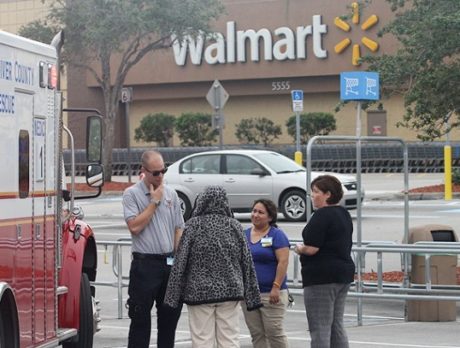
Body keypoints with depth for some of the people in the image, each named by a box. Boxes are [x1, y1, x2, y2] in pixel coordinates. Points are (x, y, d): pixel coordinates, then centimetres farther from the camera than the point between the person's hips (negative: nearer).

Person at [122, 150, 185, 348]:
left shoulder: (171, 194, 10)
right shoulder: (131, 194, -3)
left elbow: (179, 229, 12)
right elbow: (134, 226, -15)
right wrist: (154, 202, -10)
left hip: (170, 263, 5)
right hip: (145, 263, -5)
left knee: (170, 314, 11)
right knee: (140, 317, -1)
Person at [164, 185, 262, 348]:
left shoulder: (193, 225, -5)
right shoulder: (235, 226, 3)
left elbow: (180, 262, -6)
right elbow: (247, 262, 5)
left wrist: (173, 296, 0)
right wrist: (251, 296, 11)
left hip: (199, 292, -2)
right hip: (230, 291, 3)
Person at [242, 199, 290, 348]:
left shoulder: (277, 235, -5)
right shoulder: (244, 234, 12)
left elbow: (283, 262, -12)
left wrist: (276, 287, -18)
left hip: (270, 293, -6)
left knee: (274, 332, -5)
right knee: (256, 334, 7)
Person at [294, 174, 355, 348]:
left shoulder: (322, 215, -15)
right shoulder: (344, 214, 14)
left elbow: (311, 249, -22)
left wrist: (299, 249, -1)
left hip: (322, 277, -10)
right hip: (344, 273, 10)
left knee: (319, 329, -6)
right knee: (337, 326, 13)